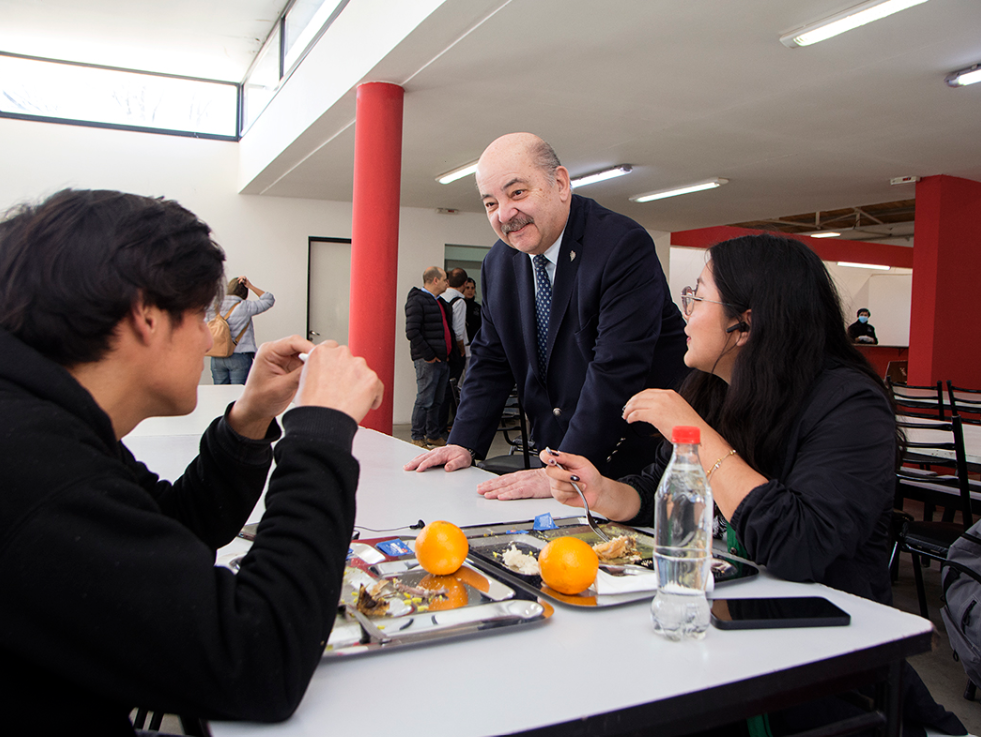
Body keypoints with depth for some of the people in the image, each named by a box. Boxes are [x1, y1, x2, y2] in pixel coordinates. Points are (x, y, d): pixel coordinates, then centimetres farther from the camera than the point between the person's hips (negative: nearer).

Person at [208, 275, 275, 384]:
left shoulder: (213, 308, 1)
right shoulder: (245, 307, -9)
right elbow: (269, 300, 0)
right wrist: (251, 286, 3)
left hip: (216, 358, 4)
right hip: (240, 357, -4)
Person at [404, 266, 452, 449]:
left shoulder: (439, 302, 20)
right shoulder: (417, 301, -9)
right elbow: (412, 332, -17)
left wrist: (447, 354, 14)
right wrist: (428, 355, -17)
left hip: (442, 360, 9)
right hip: (427, 361, -9)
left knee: (437, 401, 13)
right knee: (424, 400, -6)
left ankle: (433, 435, 22)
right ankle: (417, 438, 1)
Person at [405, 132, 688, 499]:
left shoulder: (624, 245, -17)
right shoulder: (498, 263, 5)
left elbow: (615, 370, -25)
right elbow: (491, 360, 11)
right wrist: (463, 444, -1)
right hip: (558, 455, 6)